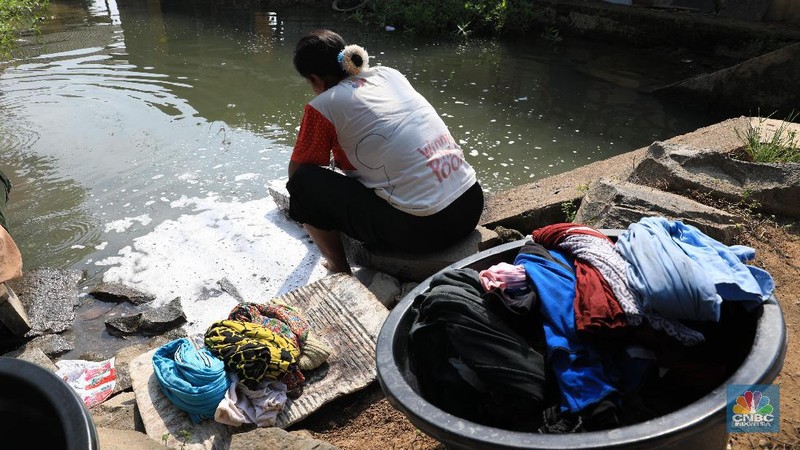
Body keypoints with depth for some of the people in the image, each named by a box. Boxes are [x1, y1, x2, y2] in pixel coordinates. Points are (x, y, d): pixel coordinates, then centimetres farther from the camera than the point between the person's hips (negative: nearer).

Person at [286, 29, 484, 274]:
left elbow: (297, 171, 7)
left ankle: (340, 271, 11)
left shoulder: (324, 105, -5)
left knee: (304, 182, 3)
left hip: (422, 229, -7)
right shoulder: (389, 73, 13)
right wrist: (343, 165, 39)